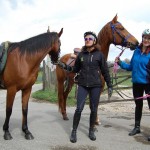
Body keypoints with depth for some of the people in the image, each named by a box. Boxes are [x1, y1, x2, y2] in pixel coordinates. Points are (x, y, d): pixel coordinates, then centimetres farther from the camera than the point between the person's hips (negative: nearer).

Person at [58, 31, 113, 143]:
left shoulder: (99, 54, -2)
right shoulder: (81, 54, 5)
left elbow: (105, 71, 1)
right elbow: (76, 69, 13)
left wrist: (109, 86, -1)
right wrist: (65, 66, -4)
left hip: (96, 86, -1)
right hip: (82, 85, 1)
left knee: (94, 109, 7)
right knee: (79, 109, -4)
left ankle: (91, 131, 26)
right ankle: (74, 131, 12)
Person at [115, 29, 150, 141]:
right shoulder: (137, 51, 5)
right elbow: (131, 67, 13)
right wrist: (120, 63, 1)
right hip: (136, 83, 6)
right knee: (138, 105, 17)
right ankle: (137, 127, 32)